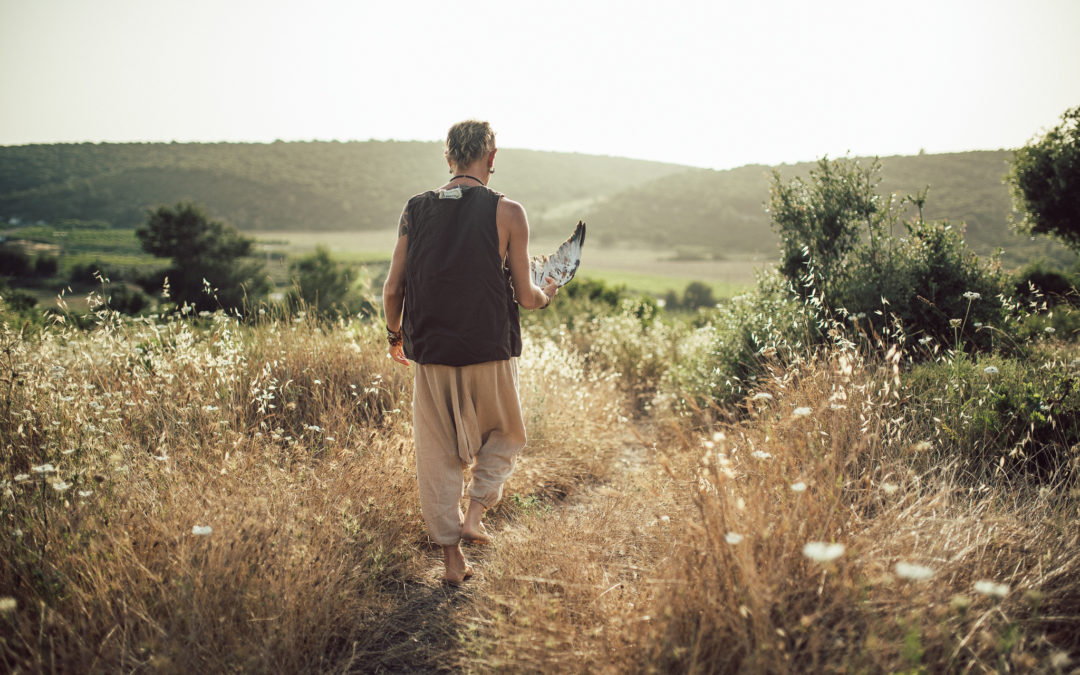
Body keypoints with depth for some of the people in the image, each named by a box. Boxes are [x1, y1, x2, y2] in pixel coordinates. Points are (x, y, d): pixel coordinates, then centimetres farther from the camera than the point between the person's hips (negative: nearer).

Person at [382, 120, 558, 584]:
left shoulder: (414, 211, 3)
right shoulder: (507, 213, -6)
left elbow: (392, 291, 4)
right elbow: (524, 297, -5)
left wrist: (394, 335, 21)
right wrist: (546, 296, 18)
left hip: (430, 354, 3)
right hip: (490, 353, -2)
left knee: (437, 452, 12)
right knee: (505, 436, 22)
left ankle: (451, 555, 18)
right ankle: (475, 515, 7)